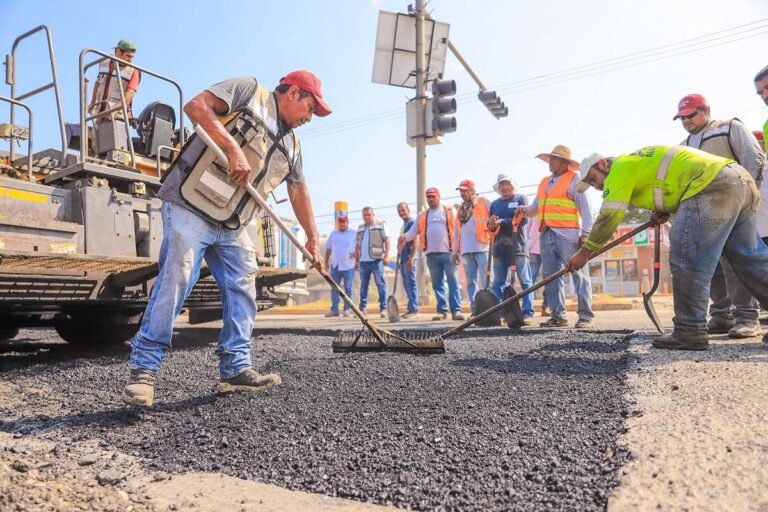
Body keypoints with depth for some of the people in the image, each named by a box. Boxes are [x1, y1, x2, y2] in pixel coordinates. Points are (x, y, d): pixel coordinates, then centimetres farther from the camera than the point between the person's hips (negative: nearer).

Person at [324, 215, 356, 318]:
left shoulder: (354, 234, 3)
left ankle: (347, 309, 7)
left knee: (348, 288, 1)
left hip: (348, 266, -4)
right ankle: (334, 309, 6)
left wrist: (356, 253, -20)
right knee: (334, 288, 2)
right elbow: (328, 248, 17)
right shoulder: (333, 233, 14)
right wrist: (326, 261, 14)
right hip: (335, 265, 4)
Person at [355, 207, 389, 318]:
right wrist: (356, 260, 16)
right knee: (363, 286, 8)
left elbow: (387, 240, -4)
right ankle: (362, 309, 13)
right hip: (363, 261, 5)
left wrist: (386, 255, -14)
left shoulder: (380, 225, 3)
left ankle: (383, 308, -2)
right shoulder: (360, 228, 19)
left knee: (380, 284, -5)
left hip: (376, 260, -5)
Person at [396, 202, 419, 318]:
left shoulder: (412, 222, -7)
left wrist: (411, 258, -22)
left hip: (409, 257, -10)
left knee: (411, 282, -9)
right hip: (403, 258, 10)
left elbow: (415, 241, -15)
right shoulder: (404, 225, 21)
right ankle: (411, 308, 16)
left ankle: (414, 308, -7)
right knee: (407, 284, 10)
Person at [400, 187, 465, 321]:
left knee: (453, 282, -5)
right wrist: (405, 237, -12)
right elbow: (413, 231, 10)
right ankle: (442, 311, 12)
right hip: (431, 254, 3)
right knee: (437, 284, 6)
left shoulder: (449, 211, 7)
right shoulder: (422, 216, 17)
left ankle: (456, 310, -4)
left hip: (448, 252, -3)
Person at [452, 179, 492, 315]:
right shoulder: (461, 209, 22)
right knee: (471, 282, 5)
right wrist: (455, 251, 18)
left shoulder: (484, 203, 6)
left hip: (482, 248, -6)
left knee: (486, 282, -7)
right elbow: (457, 231, 21)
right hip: (466, 250, 6)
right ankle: (474, 310, 9)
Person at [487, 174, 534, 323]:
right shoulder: (495, 203, 20)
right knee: (498, 283, 5)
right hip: (499, 248, 5)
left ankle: (527, 313, -2)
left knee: (525, 281, -4)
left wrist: (501, 222, -11)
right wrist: (491, 224, -7)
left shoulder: (521, 199, 5)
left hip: (518, 248, -5)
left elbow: (523, 219, -9)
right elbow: (490, 225, 16)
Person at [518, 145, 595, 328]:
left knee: (578, 275, -5)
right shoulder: (544, 182, 22)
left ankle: (585, 316, -3)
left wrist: (586, 234, -12)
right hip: (547, 236, 7)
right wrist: (526, 211, 2)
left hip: (568, 235, -7)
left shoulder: (573, 180, 2)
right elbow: (536, 207, 24)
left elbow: (585, 209, -3)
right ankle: (558, 315, 12)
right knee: (551, 276, 6)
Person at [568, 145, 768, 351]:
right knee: (750, 259, 13)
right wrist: (665, 210, 17)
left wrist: (585, 251, -2)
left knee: (688, 261, -8)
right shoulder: (636, 165, 25)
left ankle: (690, 332, -4)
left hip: (714, 187, -10)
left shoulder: (621, 166, -3)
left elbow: (609, 216, -10)